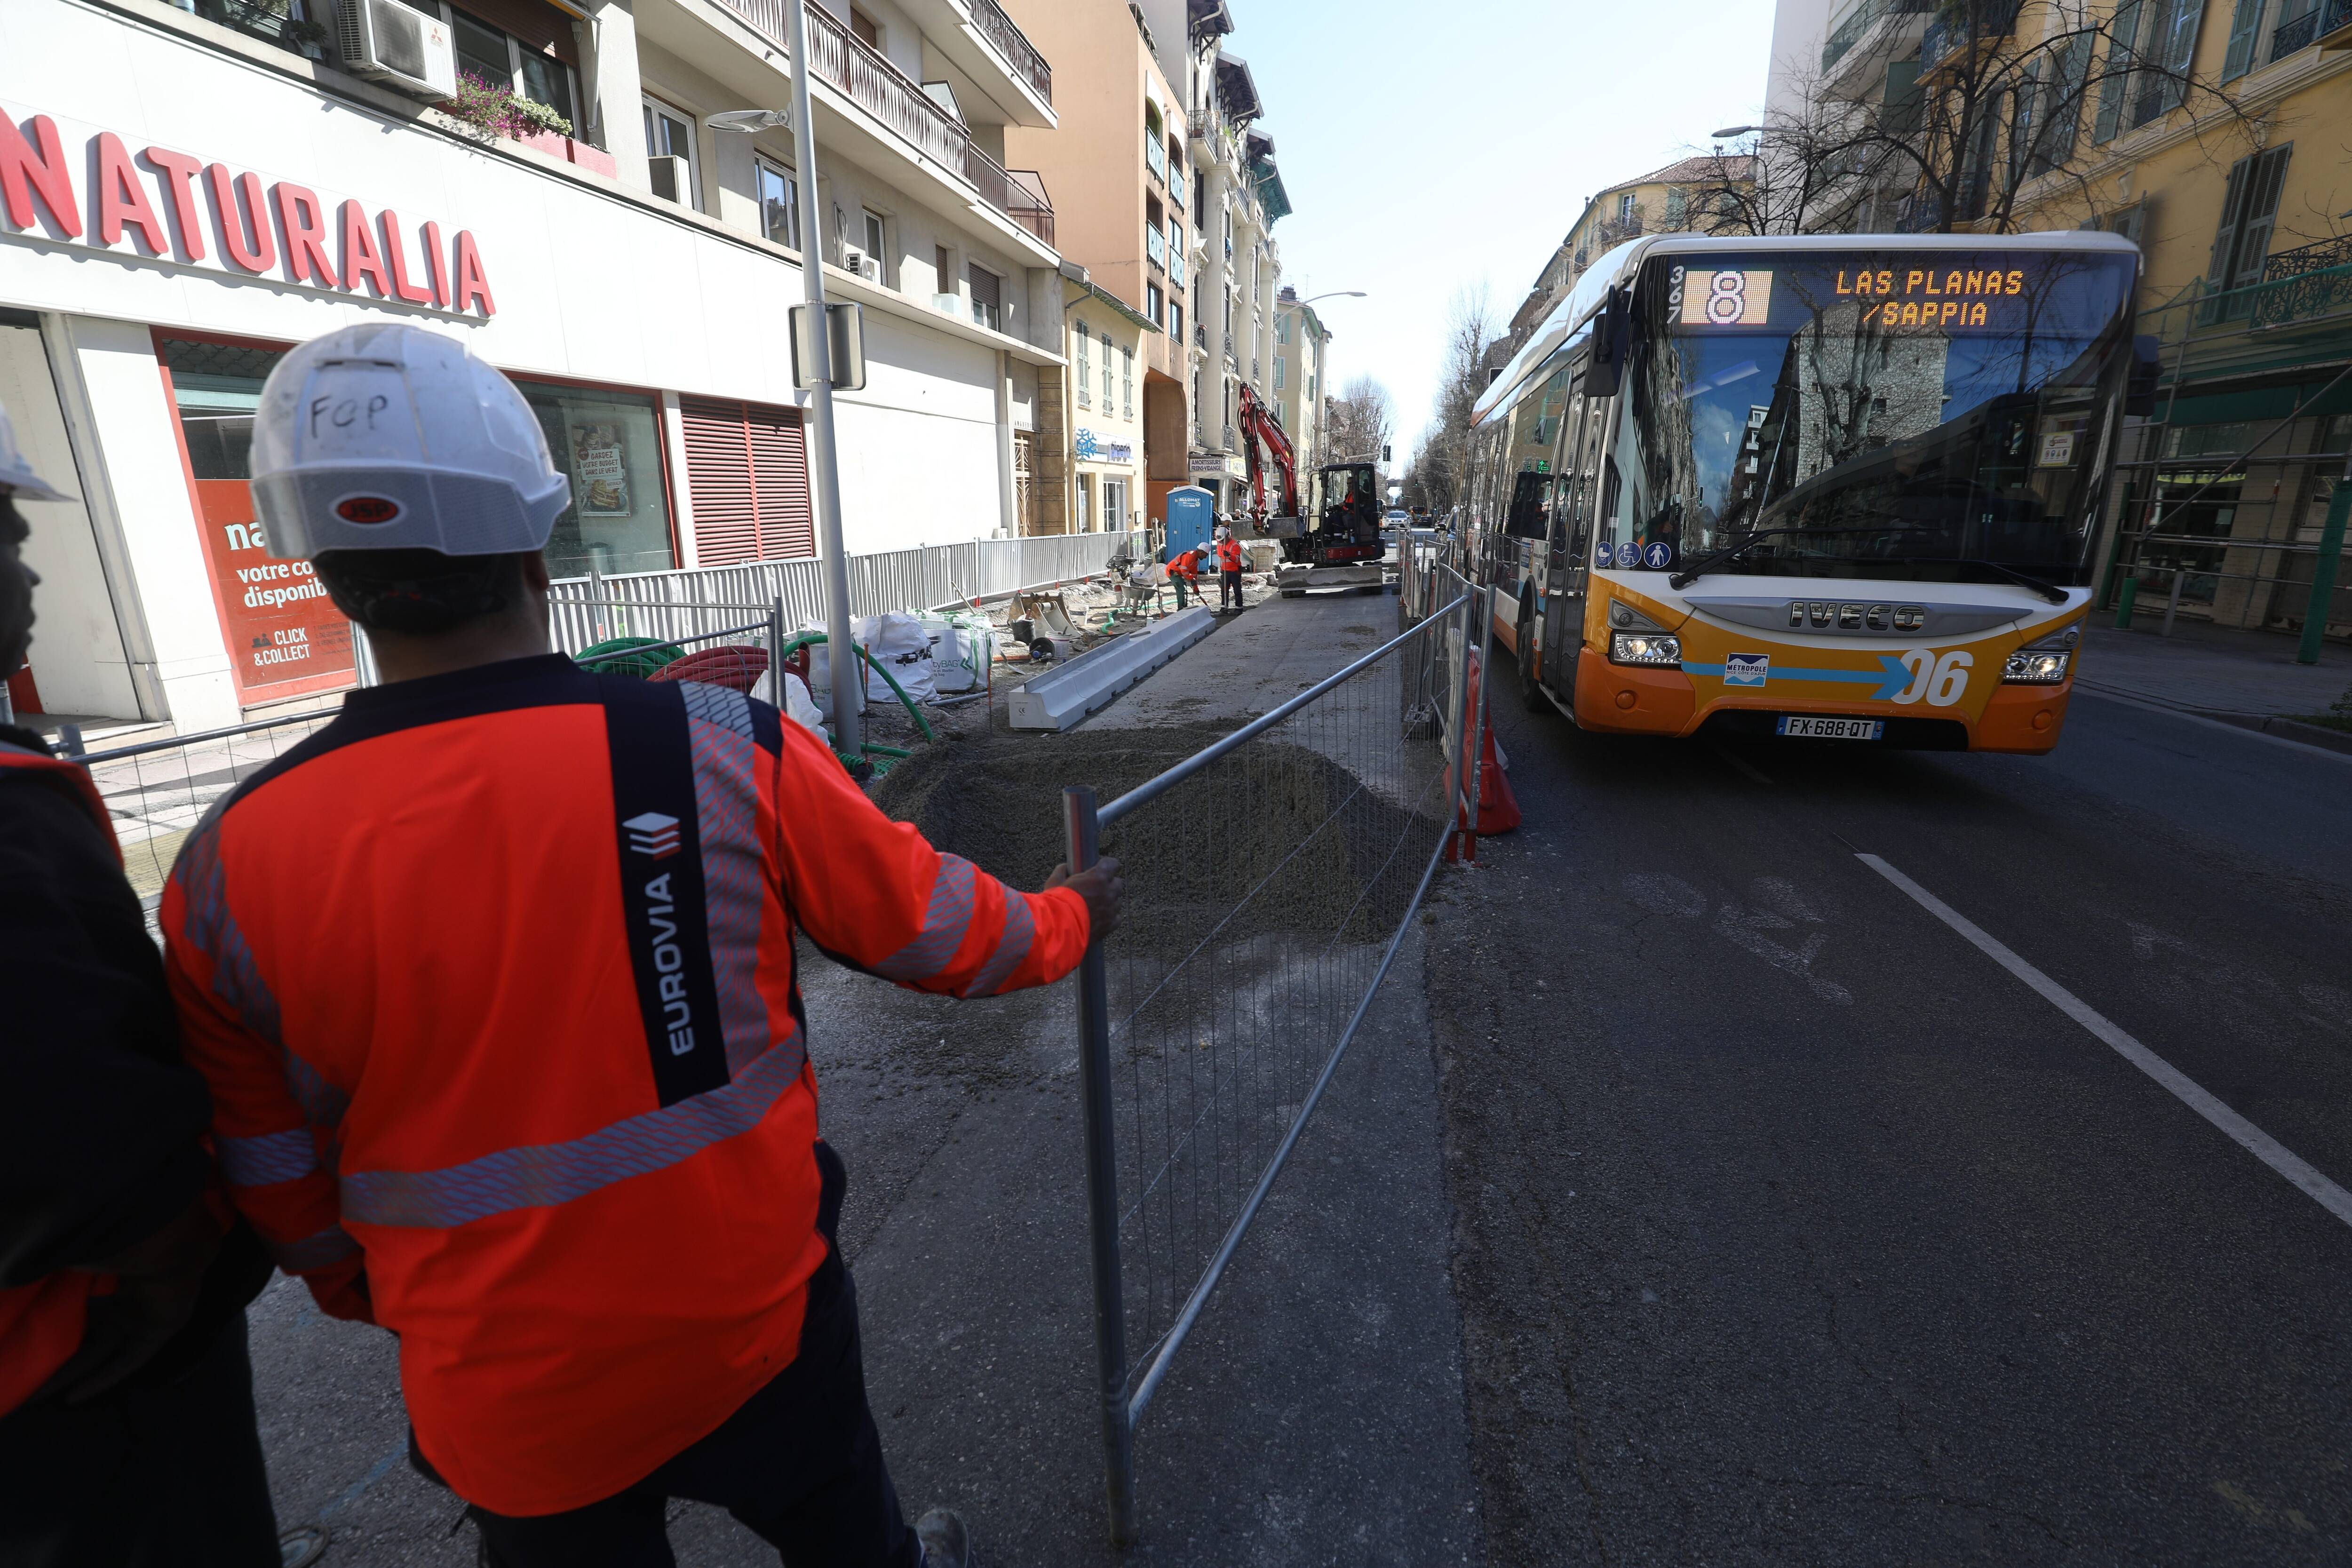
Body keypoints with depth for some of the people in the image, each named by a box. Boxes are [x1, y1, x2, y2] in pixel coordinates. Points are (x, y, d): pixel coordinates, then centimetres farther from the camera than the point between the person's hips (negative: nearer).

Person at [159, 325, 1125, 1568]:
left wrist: (384, 1305, 19)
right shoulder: (721, 752, -23)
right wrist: (1068, 918, 9)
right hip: (758, 1324, -1)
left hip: (501, 1396, 2)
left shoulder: (230, 870, -15)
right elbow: (938, 932, -11)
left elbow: (286, 1197, -2)